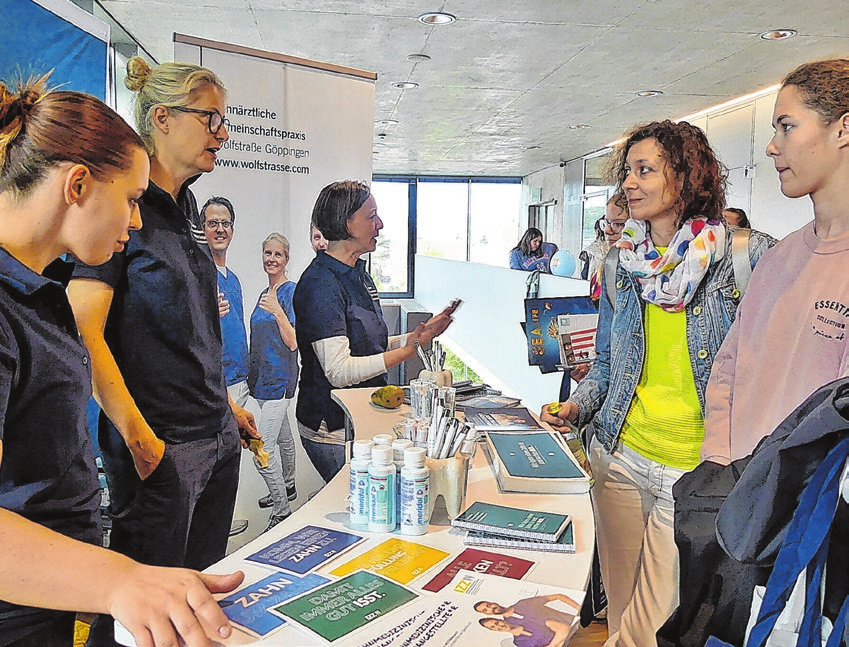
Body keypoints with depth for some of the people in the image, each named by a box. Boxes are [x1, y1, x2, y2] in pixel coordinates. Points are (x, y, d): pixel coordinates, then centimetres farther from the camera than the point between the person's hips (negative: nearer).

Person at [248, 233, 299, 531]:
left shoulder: (291, 291, -13)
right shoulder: (265, 293, 13)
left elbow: (293, 342, -19)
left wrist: (277, 311, -31)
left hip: (279, 379, -9)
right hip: (264, 377, 9)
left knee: (262, 448, -12)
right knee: (283, 435, 22)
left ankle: (282, 511, -1)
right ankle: (288, 488, 38)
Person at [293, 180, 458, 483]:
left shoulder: (359, 276, 12)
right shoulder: (320, 283, -18)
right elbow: (339, 371, -24)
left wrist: (415, 335, 2)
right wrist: (411, 348, -21)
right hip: (333, 431, -8)